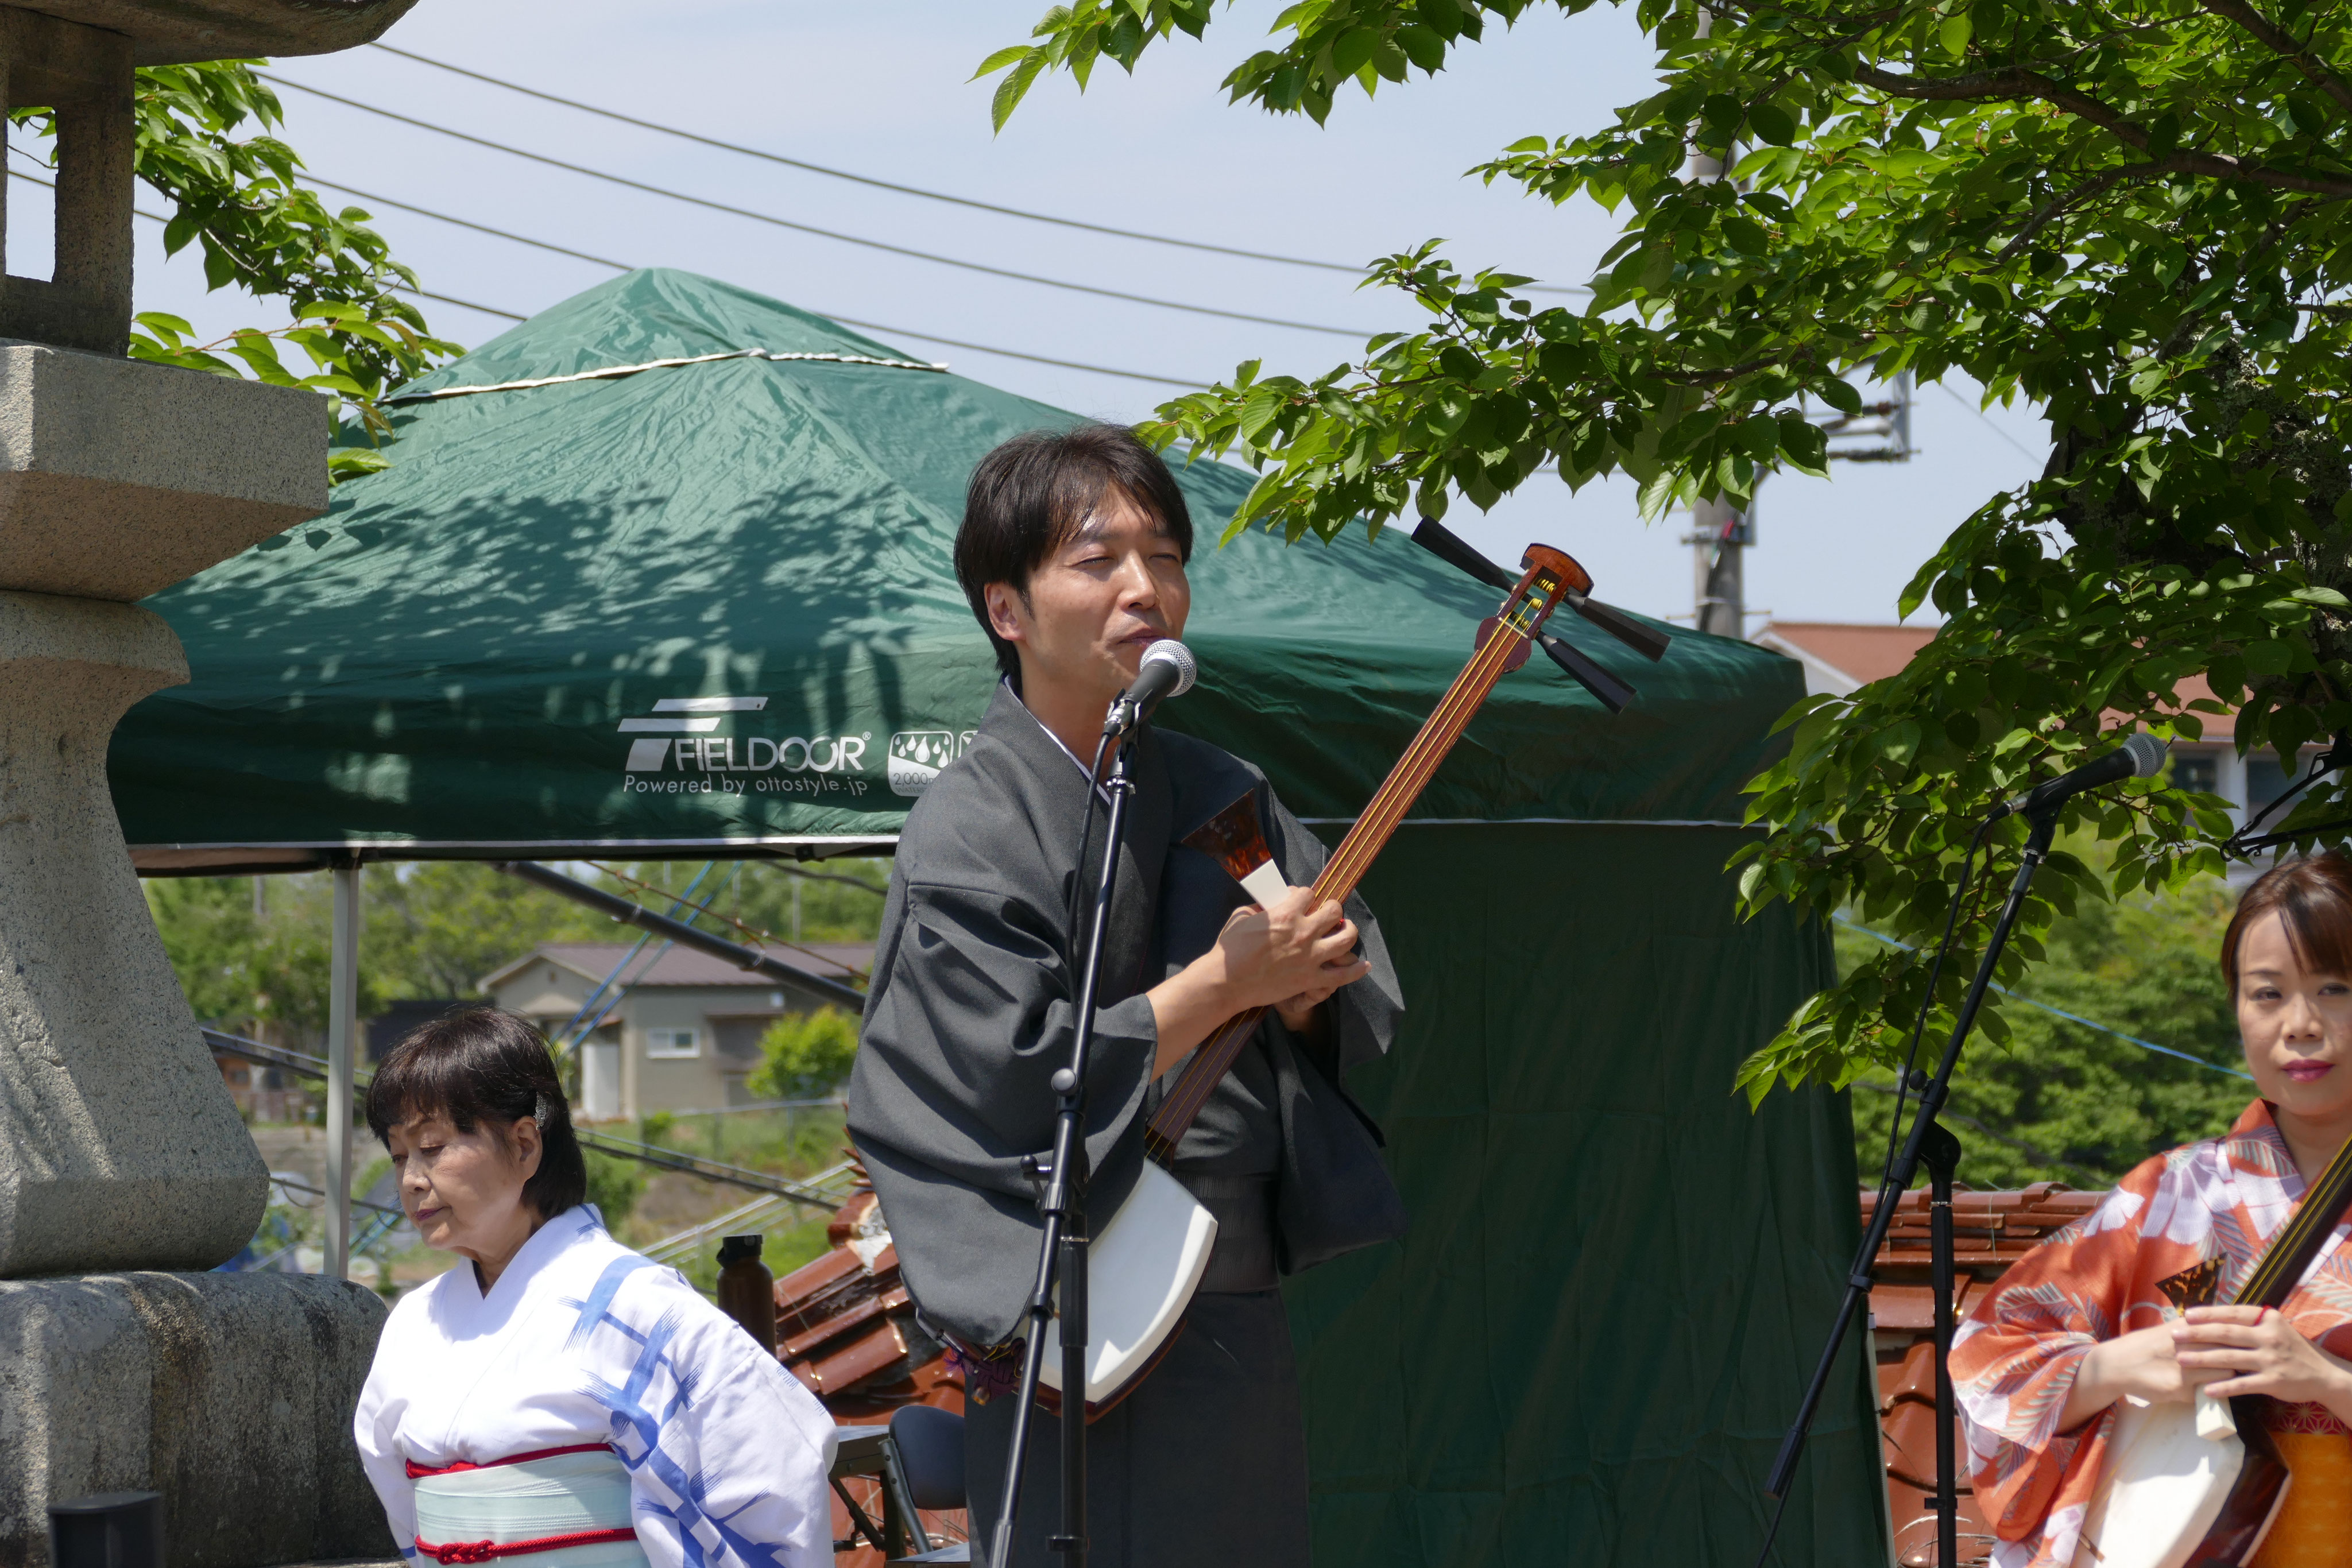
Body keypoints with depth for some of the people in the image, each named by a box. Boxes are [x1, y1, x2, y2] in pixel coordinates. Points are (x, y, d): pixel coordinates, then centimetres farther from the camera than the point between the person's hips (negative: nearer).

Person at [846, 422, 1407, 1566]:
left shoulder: (1224, 799, 10)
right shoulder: (968, 830, -9)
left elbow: (1364, 1019, 11)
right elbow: (1017, 1081, -18)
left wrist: (1306, 990, -12)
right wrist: (1224, 982, -16)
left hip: (1241, 1323, 6)